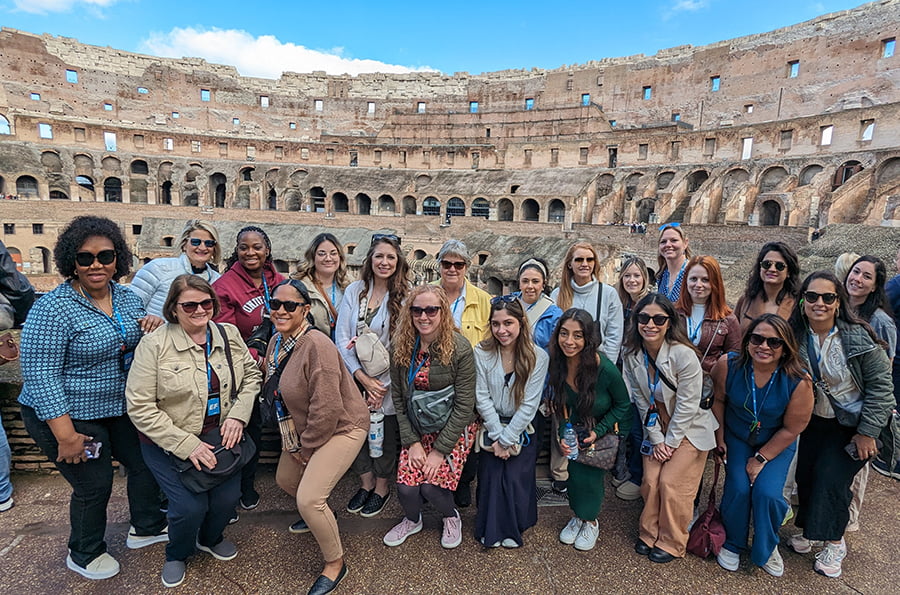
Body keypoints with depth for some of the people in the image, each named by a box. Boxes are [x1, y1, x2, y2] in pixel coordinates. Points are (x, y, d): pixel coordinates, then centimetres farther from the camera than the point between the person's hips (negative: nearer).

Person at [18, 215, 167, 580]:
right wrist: (66, 435, -23)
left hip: (120, 408, 7)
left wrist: (153, 326, -11)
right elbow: (40, 375, -22)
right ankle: (83, 555, 35)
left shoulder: (128, 297, 0)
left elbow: (138, 343, 15)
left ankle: (146, 528, 41)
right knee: (95, 486, 6)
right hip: (70, 416, -6)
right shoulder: (53, 309, -20)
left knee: (145, 463, 16)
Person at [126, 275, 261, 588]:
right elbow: (139, 406, -17)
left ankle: (210, 539, 35)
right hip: (169, 442, -3)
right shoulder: (154, 345, -16)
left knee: (228, 497, -4)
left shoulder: (229, 335, -3)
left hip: (220, 434, 4)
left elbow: (251, 375, 6)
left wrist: (238, 415, -9)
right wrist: (186, 444, -20)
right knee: (191, 506, -12)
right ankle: (176, 555, 26)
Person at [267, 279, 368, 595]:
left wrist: (307, 446, -14)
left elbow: (327, 408, -29)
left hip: (343, 426, -9)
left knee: (308, 498, -13)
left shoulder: (317, 345, -30)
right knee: (285, 479, 21)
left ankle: (335, 564, 14)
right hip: (303, 428, 9)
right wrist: (292, 439, 8)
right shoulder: (277, 341, -2)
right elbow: (275, 390, 11)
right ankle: (321, 514, 51)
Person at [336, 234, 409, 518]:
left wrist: (382, 386, -12)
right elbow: (342, 338, -4)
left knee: (387, 436, 9)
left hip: (389, 382, -2)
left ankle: (382, 487, 35)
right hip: (355, 378, 3)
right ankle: (366, 483, 37)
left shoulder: (405, 297, -9)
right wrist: (362, 377, -12)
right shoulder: (355, 290, -1)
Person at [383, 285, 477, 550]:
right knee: (406, 486, -12)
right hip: (417, 428, 3)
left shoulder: (460, 348, -19)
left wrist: (440, 450, -16)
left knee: (431, 484, -17)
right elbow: (398, 399, -1)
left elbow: (464, 405, -16)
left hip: (454, 428, -3)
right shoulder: (401, 347, -7)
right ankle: (412, 520, 26)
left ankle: (451, 517, 20)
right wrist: (412, 442, -8)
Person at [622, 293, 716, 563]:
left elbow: (687, 405, -20)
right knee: (650, 481, 2)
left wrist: (670, 442, -14)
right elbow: (641, 399, -4)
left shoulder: (684, 355, -26)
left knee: (671, 482, -7)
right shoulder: (632, 354, -12)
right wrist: (656, 439, -6)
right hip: (657, 427, 4)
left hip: (689, 427, -4)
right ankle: (650, 534, 24)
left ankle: (672, 543, 16)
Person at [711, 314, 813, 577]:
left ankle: (766, 549, 17)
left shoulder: (799, 382, -25)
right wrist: (719, 439, -3)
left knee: (766, 492, -17)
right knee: (738, 488, -14)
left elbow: (791, 429, -14)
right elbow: (718, 400, -6)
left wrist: (761, 459, -11)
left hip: (777, 444, 0)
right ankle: (732, 544, 16)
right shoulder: (728, 365, -24)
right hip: (737, 438, 1)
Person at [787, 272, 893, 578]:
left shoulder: (858, 336, -19)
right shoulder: (795, 335, -10)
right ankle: (807, 529, 27)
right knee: (805, 474, 3)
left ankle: (835, 543, 16)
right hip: (813, 419, 3)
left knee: (831, 478, -7)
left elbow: (880, 385, -14)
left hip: (851, 424, -3)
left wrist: (867, 432, -14)